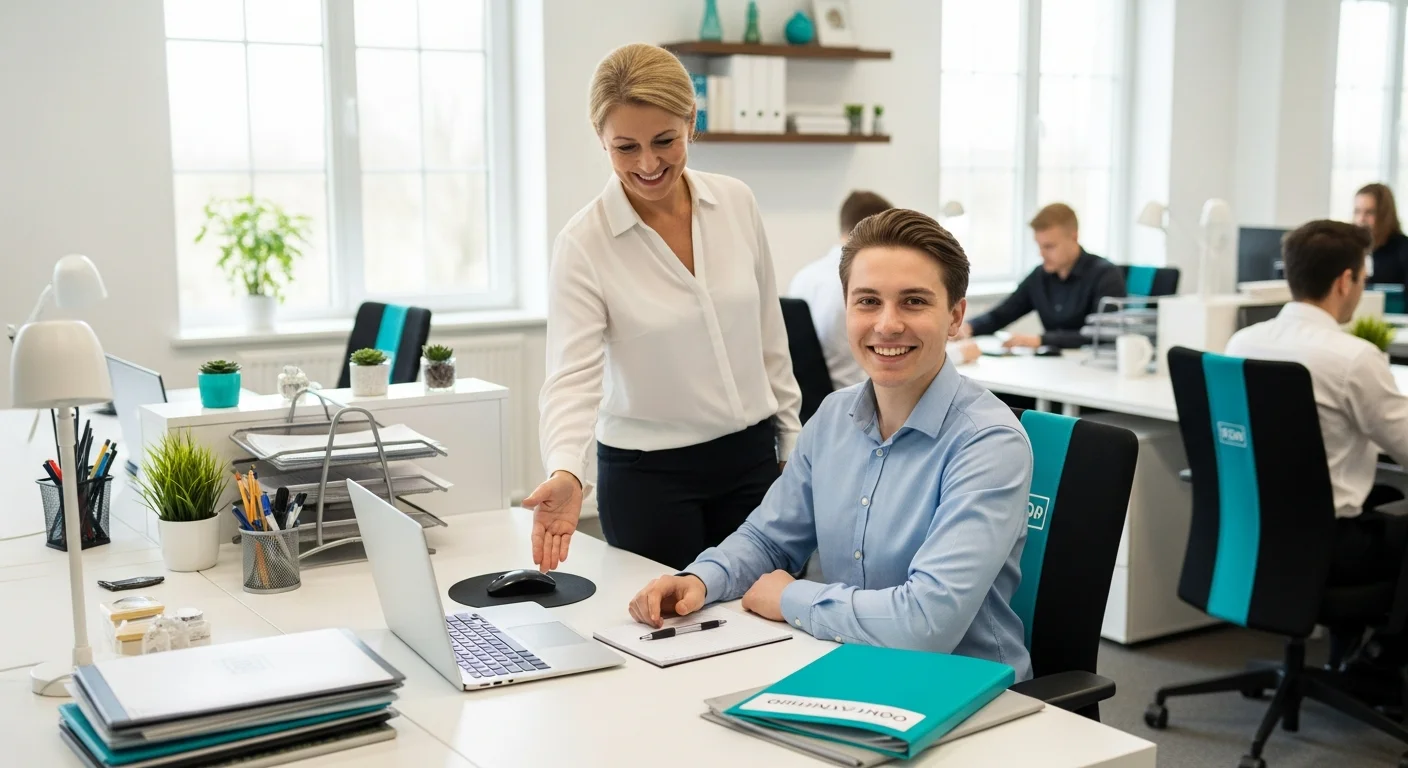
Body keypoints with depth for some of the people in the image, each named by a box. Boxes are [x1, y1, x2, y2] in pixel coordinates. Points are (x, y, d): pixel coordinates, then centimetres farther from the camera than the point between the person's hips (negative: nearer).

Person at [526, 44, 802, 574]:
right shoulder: (583, 244, -13)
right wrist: (565, 472, -38)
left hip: (750, 456, 4)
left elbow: (769, 336, 8)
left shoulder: (736, 203, -2)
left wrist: (792, 445, 9)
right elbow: (572, 376, -21)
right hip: (649, 474, -3)